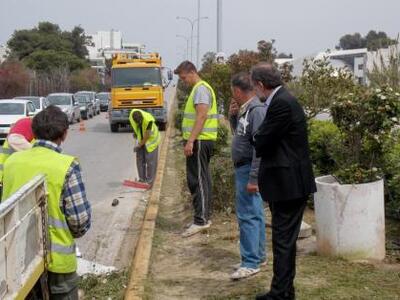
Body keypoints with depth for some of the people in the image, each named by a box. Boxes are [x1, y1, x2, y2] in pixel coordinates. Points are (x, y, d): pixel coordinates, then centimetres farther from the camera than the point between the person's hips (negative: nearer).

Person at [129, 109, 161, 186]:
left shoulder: (148, 120, -36)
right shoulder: (132, 115, -21)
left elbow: (147, 136, -26)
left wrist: (139, 146, -17)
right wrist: (135, 133, 16)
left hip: (151, 139, -5)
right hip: (141, 139, 5)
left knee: (150, 160, -4)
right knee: (140, 159, 5)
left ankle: (149, 180, 4)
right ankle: (142, 179, 14)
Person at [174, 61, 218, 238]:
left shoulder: (201, 89, -13)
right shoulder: (199, 88, 19)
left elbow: (201, 117, -22)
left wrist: (190, 140, -26)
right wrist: (190, 140, 20)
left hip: (199, 141, -11)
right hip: (200, 140, 11)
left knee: (197, 180, -10)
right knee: (202, 179, 14)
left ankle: (200, 220, -9)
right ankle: (205, 216, 21)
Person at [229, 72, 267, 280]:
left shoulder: (257, 111, -19)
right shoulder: (244, 110, 11)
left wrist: (253, 178, -24)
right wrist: (233, 116, 7)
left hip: (249, 169, -10)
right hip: (243, 168, 10)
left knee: (248, 215, -8)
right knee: (255, 214, 16)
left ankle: (251, 263, -3)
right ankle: (259, 256, 25)